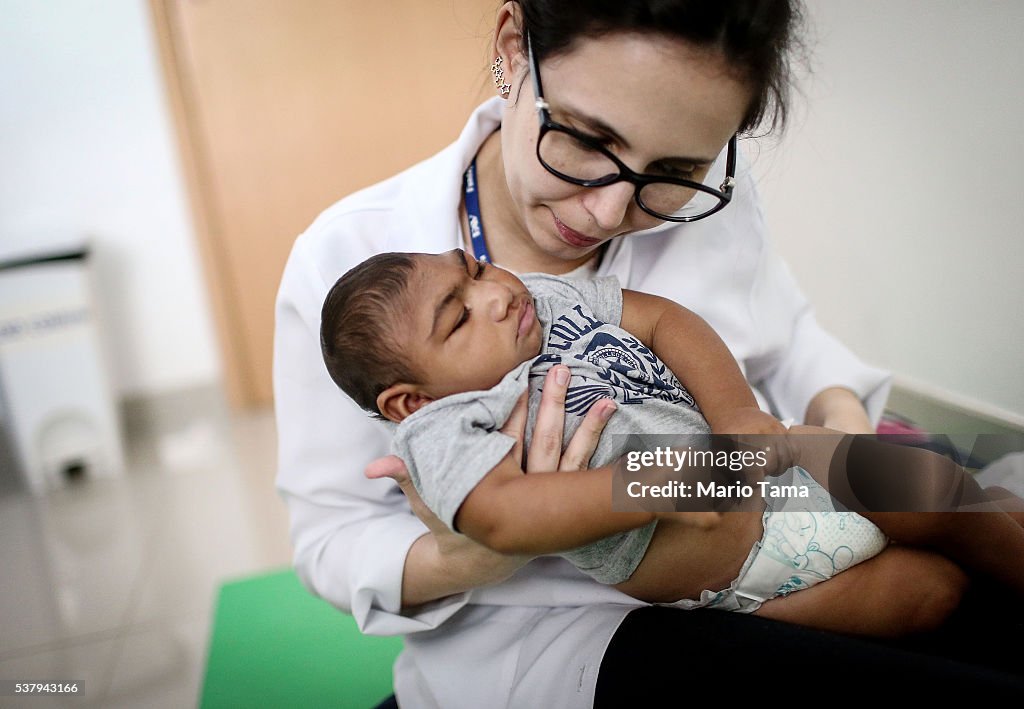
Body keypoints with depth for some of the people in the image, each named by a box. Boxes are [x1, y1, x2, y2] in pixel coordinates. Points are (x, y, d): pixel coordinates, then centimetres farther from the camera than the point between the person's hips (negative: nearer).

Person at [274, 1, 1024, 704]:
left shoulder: (709, 198, -9)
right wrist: (463, 563, -33)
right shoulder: (345, 264, -18)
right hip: (526, 633, -4)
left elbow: (784, 335, 10)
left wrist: (838, 406, -14)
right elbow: (333, 537, -11)